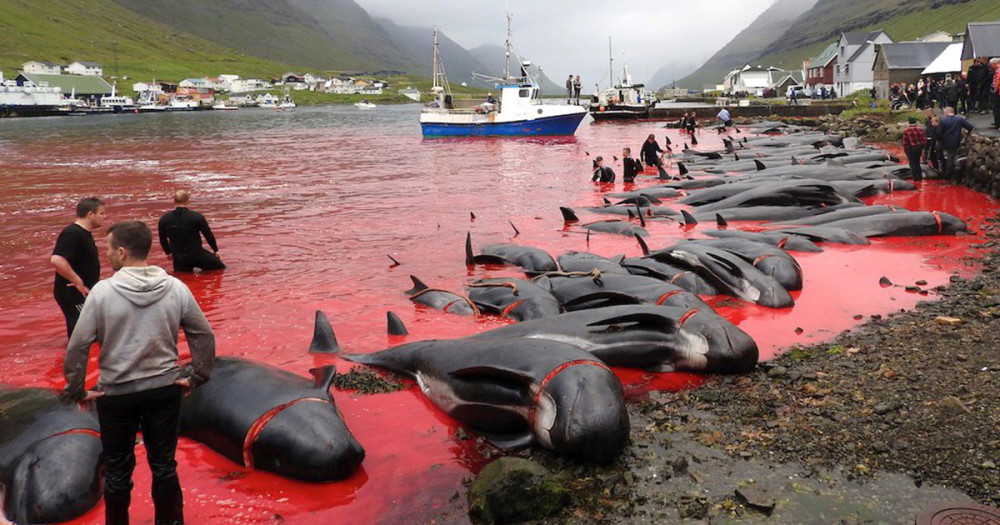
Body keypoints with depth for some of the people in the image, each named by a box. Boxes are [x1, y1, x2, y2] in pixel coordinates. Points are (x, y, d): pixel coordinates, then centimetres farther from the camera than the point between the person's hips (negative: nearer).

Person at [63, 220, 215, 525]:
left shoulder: (102, 292, -15)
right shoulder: (176, 289, -7)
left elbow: (78, 347, -14)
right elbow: (204, 336, -2)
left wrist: (76, 391, -3)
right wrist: (196, 378, 5)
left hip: (116, 394, -2)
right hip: (165, 390, 2)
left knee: (118, 470, 15)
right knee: (164, 465, 15)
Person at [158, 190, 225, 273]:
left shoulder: (164, 219, -5)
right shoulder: (197, 217, -16)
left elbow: (162, 239, 10)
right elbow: (208, 235, -4)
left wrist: (168, 252, 29)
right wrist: (215, 250, 13)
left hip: (178, 259, 3)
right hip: (196, 255, -3)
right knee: (221, 267, 13)